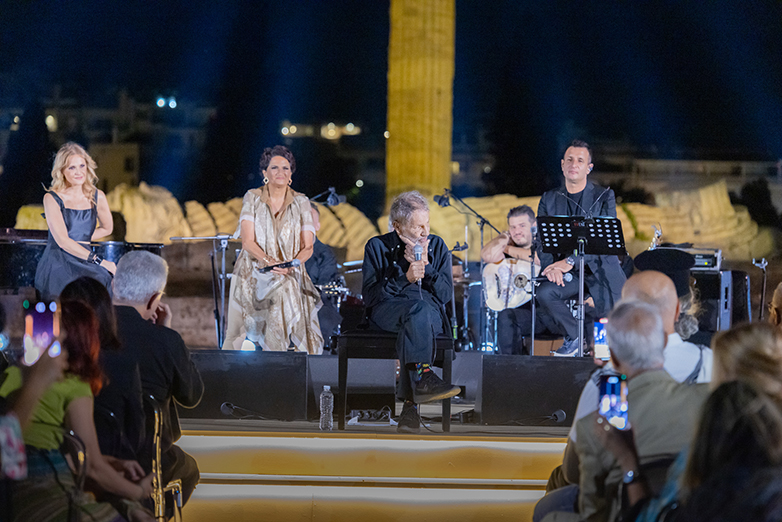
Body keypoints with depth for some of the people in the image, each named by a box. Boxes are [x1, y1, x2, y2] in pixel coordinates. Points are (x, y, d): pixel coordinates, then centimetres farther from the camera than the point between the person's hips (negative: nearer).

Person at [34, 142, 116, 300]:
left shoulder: (97, 197, 9)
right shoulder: (52, 198, -3)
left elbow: (107, 228, 26)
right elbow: (62, 241, -11)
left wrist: (81, 240, 10)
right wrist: (98, 260, -16)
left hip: (85, 263, 4)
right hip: (57, 265, -4)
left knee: (104, 279, -23)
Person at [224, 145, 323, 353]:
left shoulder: (301, 202, 8)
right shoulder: (253, 198, 4)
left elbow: (307, 247, 3)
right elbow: (248, 242, -5)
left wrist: (291, 264, -17)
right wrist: (269, 261, -21)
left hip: (291, 274, 1)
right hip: (254, 272, -1)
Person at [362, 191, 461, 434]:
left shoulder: (437, 246, 14)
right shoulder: (377, 246, 6)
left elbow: (445, 294, 5)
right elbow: (369, 296, -4)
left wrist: (425, 267, -9)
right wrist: (404, 277, -16)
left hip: (430, 311, 2)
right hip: (386, 311, -2)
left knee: (411, 323, -36)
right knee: (417, 307, -37)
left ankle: (410, 401, -42)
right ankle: (424, 377, -53)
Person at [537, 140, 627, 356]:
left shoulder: (604, 196, 1)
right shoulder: (549, 200, 10)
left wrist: (571, 261, -25)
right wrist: (551, 267, -20)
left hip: (600, 268, -2)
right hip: (568, 274, 2)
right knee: (545, 293, -27)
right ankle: (573, 337, -5)